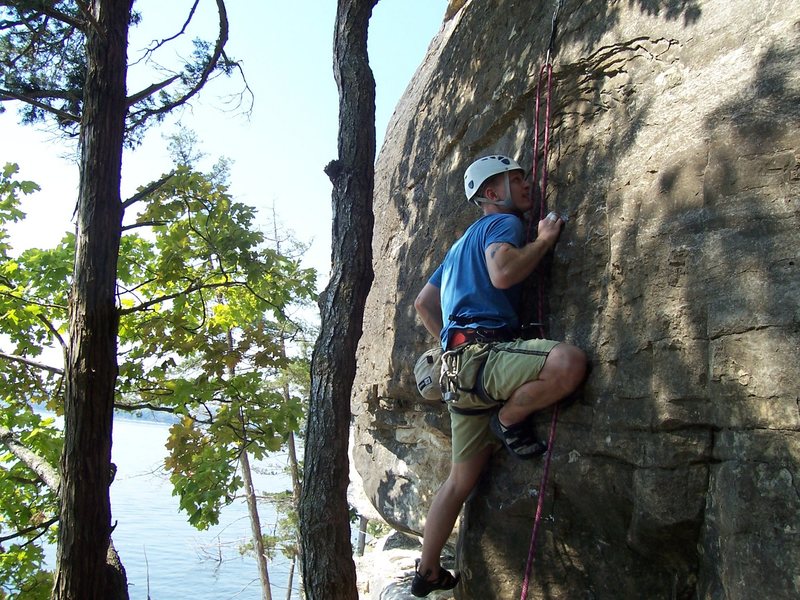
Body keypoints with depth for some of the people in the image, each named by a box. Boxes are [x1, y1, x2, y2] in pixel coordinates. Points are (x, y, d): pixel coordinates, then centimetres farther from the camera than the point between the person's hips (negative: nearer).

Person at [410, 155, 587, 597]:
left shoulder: (463, 242, 30)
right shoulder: (502, 222, 3)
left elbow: (423, 303, 31)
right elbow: (503, 272, -19)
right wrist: (545, 240, -4)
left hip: (460, 362, 10)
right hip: (482, 354, -10)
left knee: (461, 480, 15)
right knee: (568, 362, -31)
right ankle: (509, 421, -8)